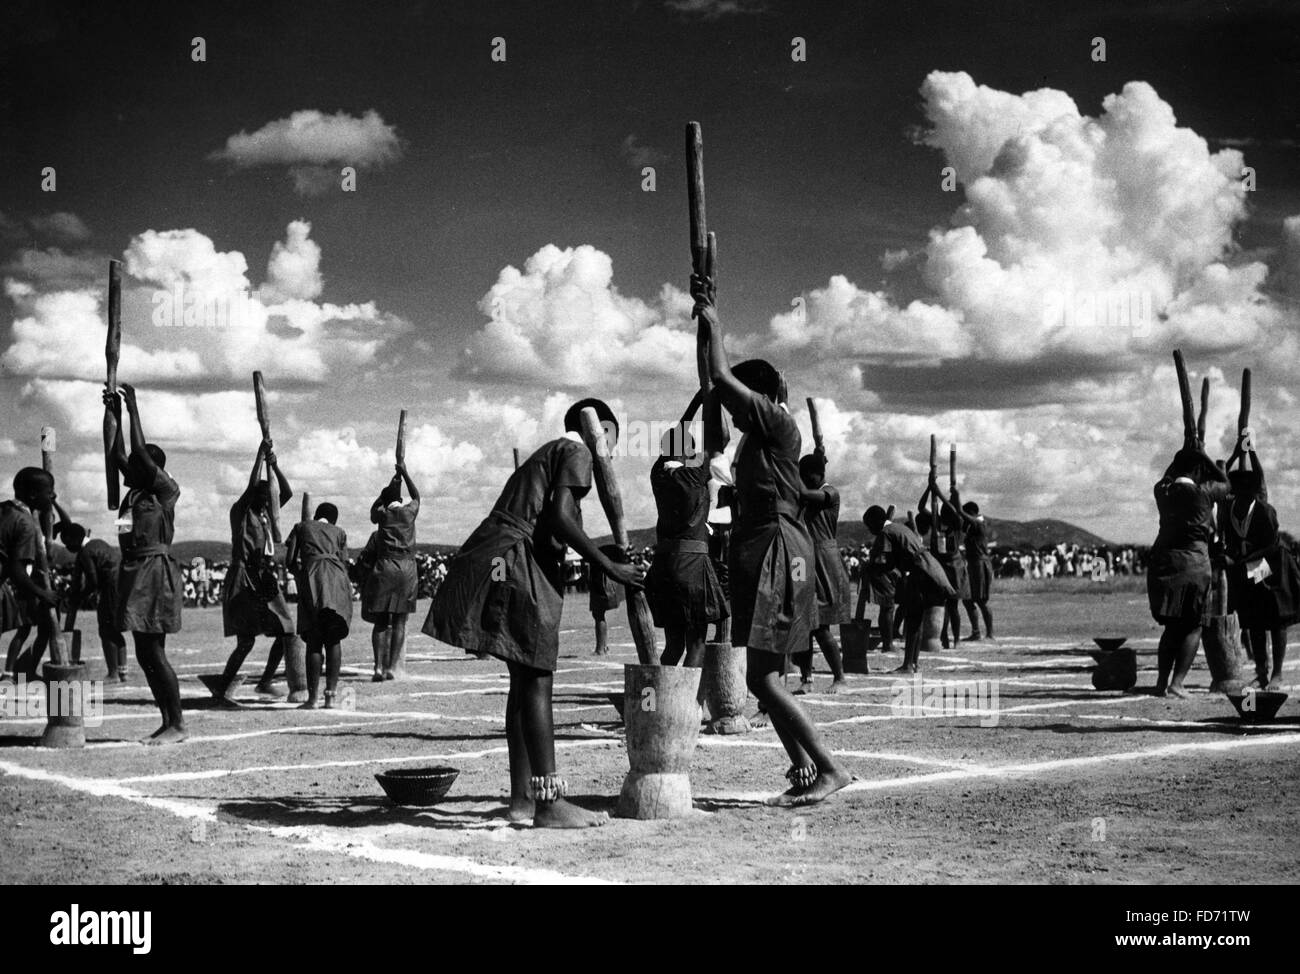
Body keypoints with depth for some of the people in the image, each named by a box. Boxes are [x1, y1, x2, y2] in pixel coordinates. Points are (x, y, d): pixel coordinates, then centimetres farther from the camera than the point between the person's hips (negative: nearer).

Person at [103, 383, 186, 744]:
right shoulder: (135, 490, 15)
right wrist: (112, 411, 17)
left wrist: (133, 408, -9)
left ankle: (177, 725, -5)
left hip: (156, 571, -9)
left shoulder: (166, 490, -6)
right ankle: (167, 721, 13)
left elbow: (140, 450, -13)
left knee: (154, 653, -10)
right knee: (144, 655, 8)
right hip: (133, 570, 9)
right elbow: (116, 452, 18)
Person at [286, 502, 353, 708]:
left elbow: (289, 560, 16)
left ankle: (312, 697, -6)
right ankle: (331, 694, -5)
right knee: (333, 640, 5)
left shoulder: (301, 527, 25)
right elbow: (344, 563, 18)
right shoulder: (339, 532, 28)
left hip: (311, 577, -1)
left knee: (313, 642, 0)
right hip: (337, 579, 1)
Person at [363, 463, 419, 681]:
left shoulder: (382, 515, 5)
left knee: (380, 622, 3)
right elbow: (416, 496, 26)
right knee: (399, 622, 2)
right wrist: (405, 474, 35)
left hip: (384, 568, 0)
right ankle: (392, 667, -3)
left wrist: (391, 484, 35)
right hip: (407, 569, 0)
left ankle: (379, 667, -7)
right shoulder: (410, 512, 4)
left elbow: (374, 507, 30)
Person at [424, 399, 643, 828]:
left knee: (525, 680, 13)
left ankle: (523, 796, 16)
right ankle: (550, 803, -12)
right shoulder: (577, 450, -1)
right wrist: (609, 567, -10)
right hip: (513, 560, -10)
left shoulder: (549, 453, 28)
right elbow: (558, 515, -14)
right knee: (536, 682, -11)